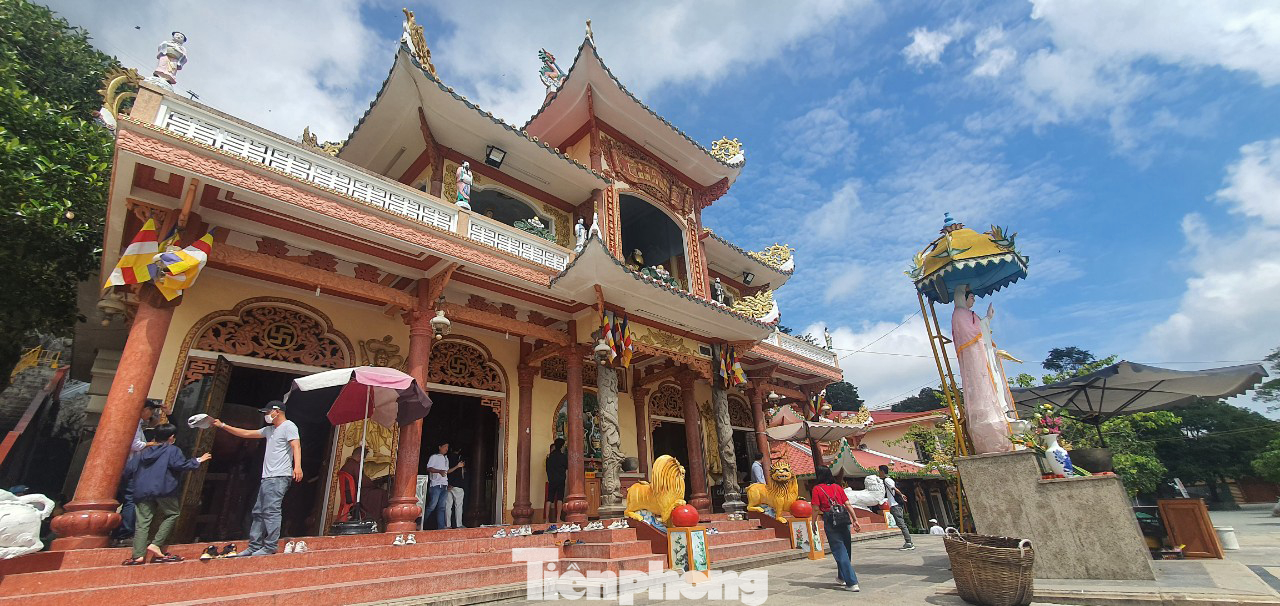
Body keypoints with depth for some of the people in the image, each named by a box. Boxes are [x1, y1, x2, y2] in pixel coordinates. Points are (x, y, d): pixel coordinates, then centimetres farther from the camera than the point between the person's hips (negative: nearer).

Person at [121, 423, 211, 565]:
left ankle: (138, 555, -5)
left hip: (142, 491, 5)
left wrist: (138, 478, 34)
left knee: (143, 521, 3)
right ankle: (155, 545, -3)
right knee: (172, 514, 10)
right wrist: (197, 461, 3)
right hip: (163, 489, -5)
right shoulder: (172, 450, 2)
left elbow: (128, 470, 17)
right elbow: (181, 465, -9)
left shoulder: (144, 451, 19)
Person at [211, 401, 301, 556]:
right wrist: (222, 425, 27)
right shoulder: (270, 430, 23)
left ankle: (270, 547, -9)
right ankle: (254, 547, 19)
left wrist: (297, 466, -33)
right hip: (267, 477, 10)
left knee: (271, 511, -12)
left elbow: (296, 446, -20)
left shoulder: (288, 426, -7)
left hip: (279, 477, -10)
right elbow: (246, 433, 30)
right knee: (258, 512, 12)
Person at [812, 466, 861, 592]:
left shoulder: (817, 488, -2)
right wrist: (855, 520, 8)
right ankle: (842, 578, 35)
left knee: (840, 552, 0)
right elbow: (847, 504, 6)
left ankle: (852, 583, -5)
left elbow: (816, 508, -6)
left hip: (830, 522, -5)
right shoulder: (838, 487, 11)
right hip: (844, 520, 5)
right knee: (846, 550, 19)